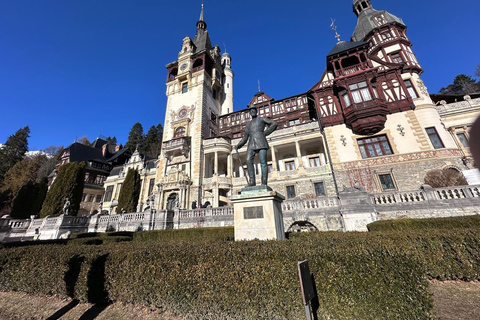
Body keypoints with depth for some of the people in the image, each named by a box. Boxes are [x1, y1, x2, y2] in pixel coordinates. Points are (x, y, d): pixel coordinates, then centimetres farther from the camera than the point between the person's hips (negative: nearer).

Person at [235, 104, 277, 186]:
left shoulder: (261, 119, 19)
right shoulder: (249, 124, 31)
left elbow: (274, 124, 8)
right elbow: (245, 138, 25)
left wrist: (265, 133, -1)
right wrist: (238, 145, 8)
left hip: (260, 141, -4)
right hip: (251, 144, 4)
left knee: (263, 162, -12)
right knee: (249, 161, -17)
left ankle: (264, 184, -13)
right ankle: (252, 182, -18)